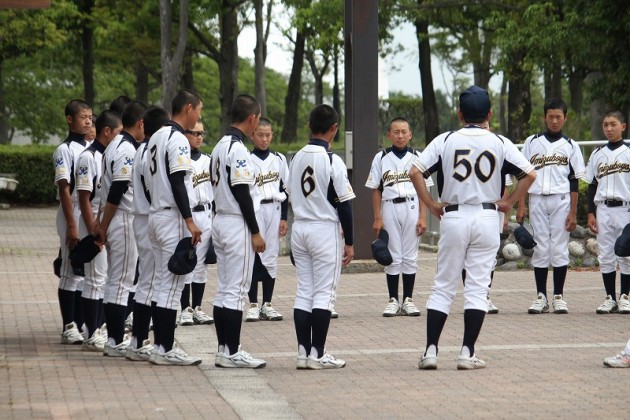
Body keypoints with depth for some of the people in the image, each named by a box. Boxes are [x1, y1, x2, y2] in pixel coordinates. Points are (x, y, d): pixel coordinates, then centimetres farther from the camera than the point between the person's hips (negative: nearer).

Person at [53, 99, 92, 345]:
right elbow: (64, 190, -11)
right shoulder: (65, 150, -7)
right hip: (73, 218, -6)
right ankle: (69, 327, 1)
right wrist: (72, 225, -16)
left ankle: (80, 324, 13)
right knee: (71, 272, -3)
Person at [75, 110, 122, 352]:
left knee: (104, 279, 12)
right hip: (96, 226, -8)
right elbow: (84, 198, -15)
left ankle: (98, 329, 20)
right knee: (95, 280, -5)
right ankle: (92, 336, -2)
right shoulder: (88, 158, -12)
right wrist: (93, 232, -18)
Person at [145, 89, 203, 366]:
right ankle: (166, 350, -6)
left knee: (162, 283, 11)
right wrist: (190, 221, -19)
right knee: (173, 283, -7)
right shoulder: (178, 139, -13)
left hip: (155, 216, 10)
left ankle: (160, 345, 13)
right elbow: (178, 183, -19)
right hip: (173, 218, -10)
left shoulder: (156, 137, 15)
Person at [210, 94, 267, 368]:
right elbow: (242, 194, -18)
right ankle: (233, 353, -5)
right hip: (237, 225, -9)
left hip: (220, 221, 9)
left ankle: (224, 349, 11)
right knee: (236, 290, -6)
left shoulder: (219, 147, 13)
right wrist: (255, 232, -14)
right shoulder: (238, 149, -16)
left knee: (224, 290, 9)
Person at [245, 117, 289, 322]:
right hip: (253, 211, -3)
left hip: (274, 210, 3)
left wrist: (284, 218, 5)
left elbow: (285, 190, 10)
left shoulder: (279, 159, 9)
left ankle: (267, 305, 9)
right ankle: (253, 305, -1)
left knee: (271, 257, 4)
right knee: (254, 257, -6)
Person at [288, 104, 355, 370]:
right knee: (324, 293, -2)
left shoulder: (296, 158, 7)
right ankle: (317, 355, -3)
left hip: (299, 228, 6)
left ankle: (303, 352, 8)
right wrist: (349, 242, -5)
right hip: (325, 229, -6)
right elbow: (343, 205, -11)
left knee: (304, 291, 9)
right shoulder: (332, 161, -13)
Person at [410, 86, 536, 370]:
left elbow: (415, 172, -7)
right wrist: (508, 203, 3)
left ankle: (431, 350, 0)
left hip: (453, 217, 0)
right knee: (478, 287, 4)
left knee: (443, 286, 6)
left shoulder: (445, 141, 1)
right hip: (487, 217, 0)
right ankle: (468, 353, 0)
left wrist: (431, 204, 1)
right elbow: (530, 174, -5)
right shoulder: (500, 144, 2)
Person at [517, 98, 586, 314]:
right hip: (537, 200, 1)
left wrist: (573, 212, -2)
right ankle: (541, 296, 5)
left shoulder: (571, 146, 7)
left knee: (560, 248, -1)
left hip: (561, 201, -1)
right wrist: (521, 205, -1)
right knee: (540, 248, 0)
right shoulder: (532, 142, 9)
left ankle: (559, 296, 5)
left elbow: (574, 182, 4)